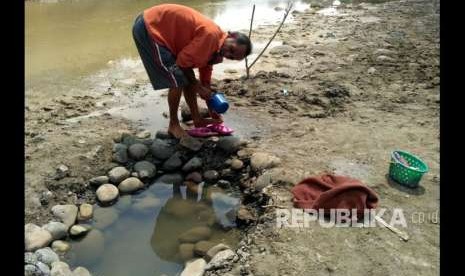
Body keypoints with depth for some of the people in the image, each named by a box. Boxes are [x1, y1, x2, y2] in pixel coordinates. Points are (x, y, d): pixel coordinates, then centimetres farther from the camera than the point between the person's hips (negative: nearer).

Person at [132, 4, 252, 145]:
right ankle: (173, 125, 5)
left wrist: (213, 111, 18)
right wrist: (197, 86, -7)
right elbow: (183, 61, -20)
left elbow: (205, 79, 15)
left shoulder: (214, 49, 6)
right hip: (148, 28, -9)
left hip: (157, 28, 10)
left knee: (187, 77, 11)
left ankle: (197, 119, 21)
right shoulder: (211, 35, -24)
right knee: (177, 80, -11)